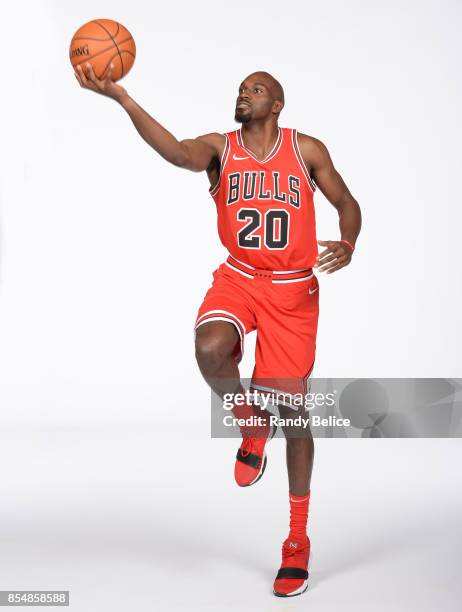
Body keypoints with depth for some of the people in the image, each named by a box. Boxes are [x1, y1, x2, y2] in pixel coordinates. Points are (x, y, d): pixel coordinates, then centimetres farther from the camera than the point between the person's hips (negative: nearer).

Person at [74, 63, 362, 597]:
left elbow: (347, 203, 9)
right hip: (238, 278, 1)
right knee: (210, 349, -34)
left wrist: (347, 246, -15)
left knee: (292, 412, 0)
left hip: (294, 289, 0)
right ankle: (251, 426, 1)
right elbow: (178, 152, -21)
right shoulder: (219, 148, 1)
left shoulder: (306, 149, 2)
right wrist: (120, 97, -36)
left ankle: (298, 539, 18)